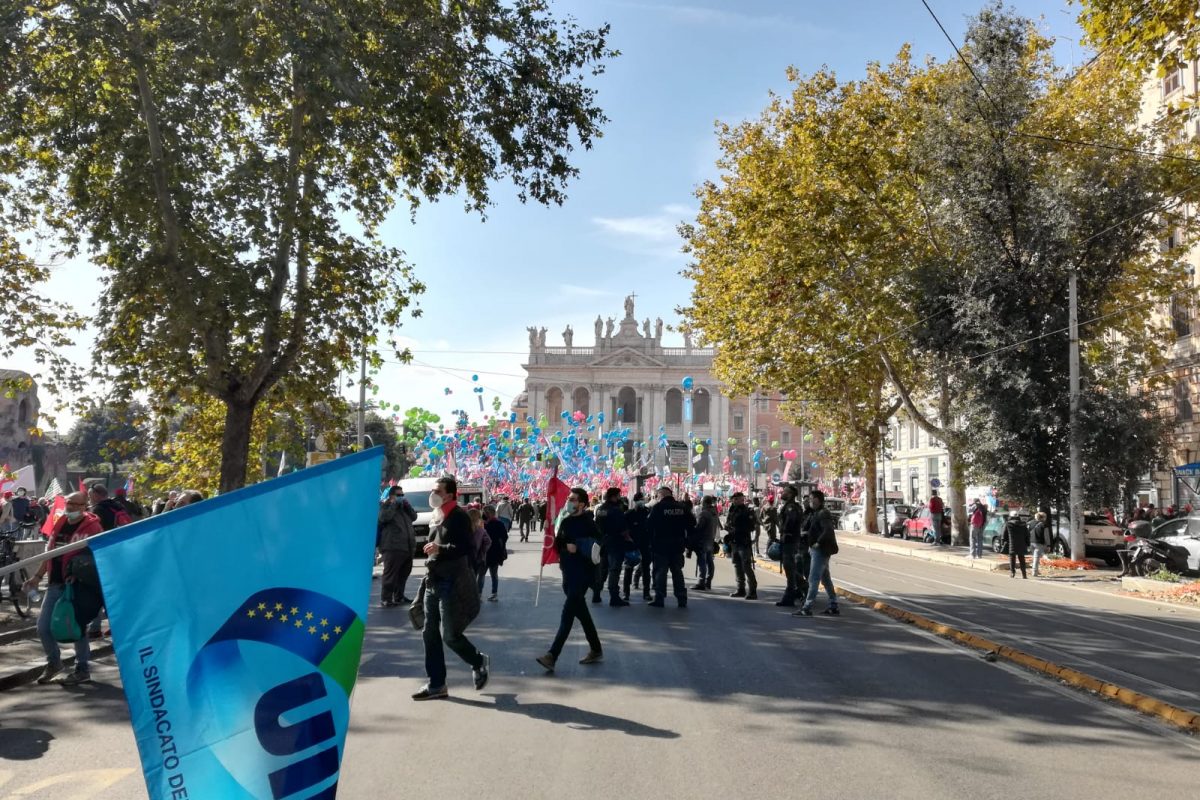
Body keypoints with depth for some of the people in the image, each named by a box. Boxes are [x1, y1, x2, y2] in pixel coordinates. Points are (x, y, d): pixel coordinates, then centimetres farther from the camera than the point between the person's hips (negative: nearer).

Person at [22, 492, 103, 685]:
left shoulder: (92, 527, -11)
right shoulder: (60, 524, 11)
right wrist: (37, 577, 16)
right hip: (56, 583, 7)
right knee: (43, 626, 10)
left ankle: (83, 669, 14)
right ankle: (53, 662, 31)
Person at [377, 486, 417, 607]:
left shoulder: (404, 506, 23)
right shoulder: (385, 506, 1)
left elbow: (414, 517, 14)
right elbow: (384, 518, -19)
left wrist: (407, 504, 2)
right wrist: (394, 504, -13)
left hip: (407, 547, 8)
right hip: (393, 547, -8)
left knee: (403, 574, 14)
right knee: (390, 574, -10)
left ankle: (399, 597, 24)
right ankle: (385, 599, -8)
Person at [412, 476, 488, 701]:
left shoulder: (459, 517, -11)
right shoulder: (438, 518, 16)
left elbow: (465, 548, -22)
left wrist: (441, 549, -36)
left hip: (452, 585, -9)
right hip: (434, 583, 9)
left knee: (449, 635, -7)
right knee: (430, 635, 7)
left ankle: (479, 662, 19)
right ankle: (436, 684, 16)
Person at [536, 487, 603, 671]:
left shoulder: (588, 523, -11)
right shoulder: (565, 520, 10)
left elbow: (596, 547, -17)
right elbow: (559, 543, 17)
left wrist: (577, 547, -23)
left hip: (582, 574, -8)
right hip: (569, 573, 8)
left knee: (568, 614, -12)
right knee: (581, 613, 16)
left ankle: (552, 656, -16)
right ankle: (596, 650, 29)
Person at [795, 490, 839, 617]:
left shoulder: (823, 513, -15)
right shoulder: (815, 513, 16)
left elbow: (828, 530, -26)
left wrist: (818, 543, -23)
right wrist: (811, 545, 12)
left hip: (821, 550, -11)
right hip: (816, 549, 11)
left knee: (813, 579, -10)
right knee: (825, 579, 15)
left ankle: (807, 608, -10)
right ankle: (833, 607, 22)